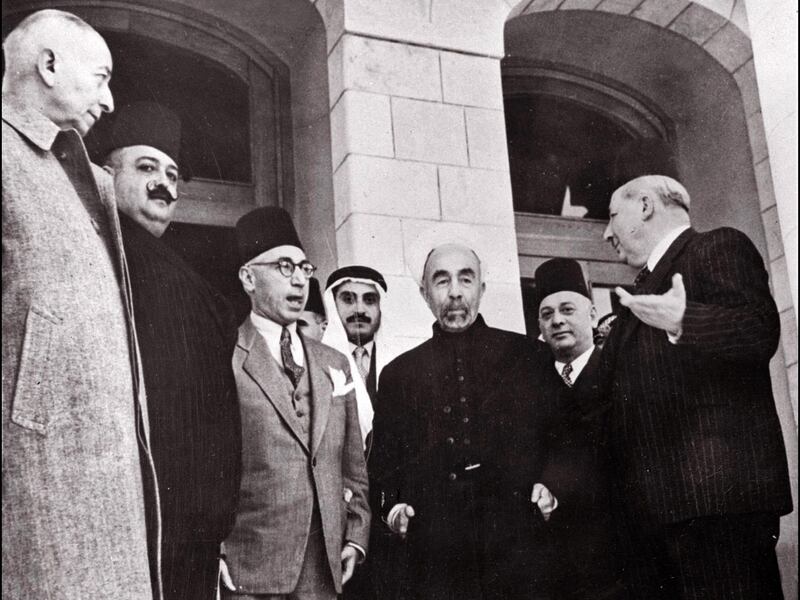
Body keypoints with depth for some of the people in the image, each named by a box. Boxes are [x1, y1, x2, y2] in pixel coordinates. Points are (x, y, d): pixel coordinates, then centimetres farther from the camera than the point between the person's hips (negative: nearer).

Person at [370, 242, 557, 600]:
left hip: (518, 547, 0)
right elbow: (384, 463, 15)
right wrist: (393, 506, -2)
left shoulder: (525, 355, 8)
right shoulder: (398, 374, 12)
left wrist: (549, 485, -6)